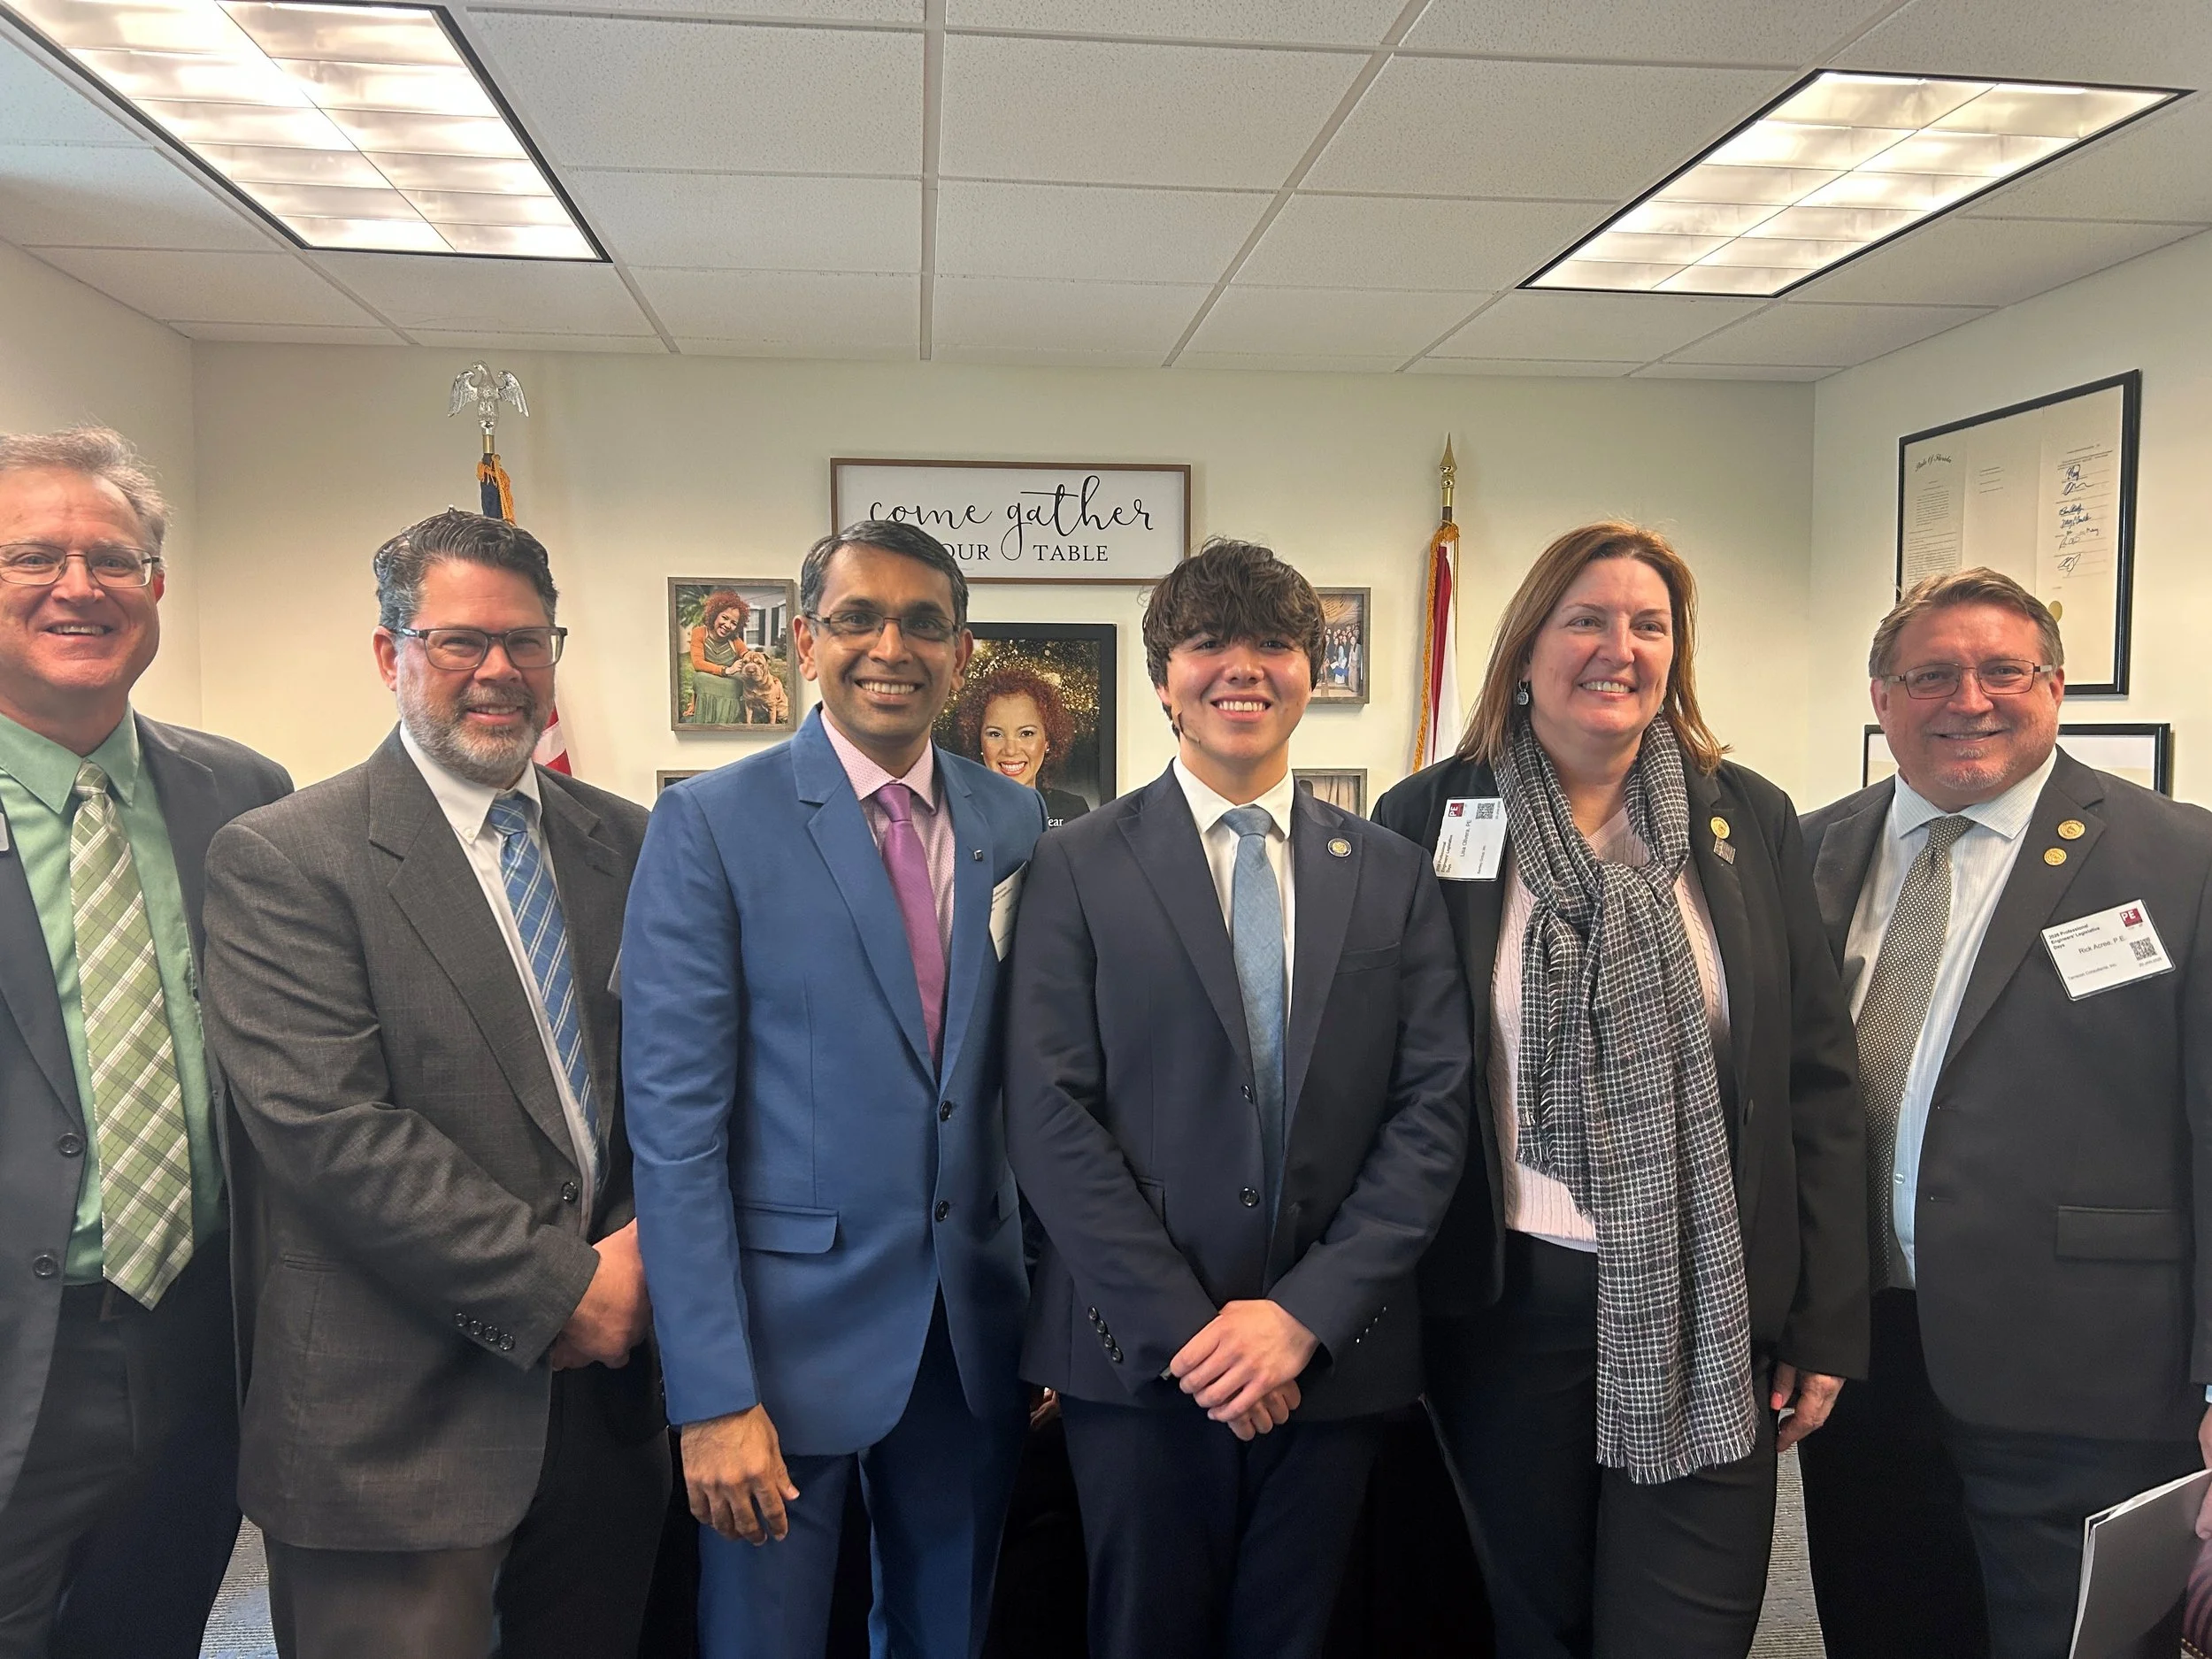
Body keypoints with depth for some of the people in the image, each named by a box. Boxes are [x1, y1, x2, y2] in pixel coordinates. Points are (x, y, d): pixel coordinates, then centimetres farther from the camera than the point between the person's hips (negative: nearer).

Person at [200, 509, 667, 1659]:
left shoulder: (625, 843, 9)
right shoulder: (279, 859, -8)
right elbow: (328, 1128, -16)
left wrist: (646, 1253, -8)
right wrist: (558, 1288, -16)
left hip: (609, 1392, 5)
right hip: (397, 1426, -4)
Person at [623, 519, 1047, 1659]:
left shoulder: (1014, 823, 3)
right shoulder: (709, 825, -9)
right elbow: (675, 1123, -12)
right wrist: (712, 1395, -15)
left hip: (974, 1334, 4)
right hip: (786, 1331, -4)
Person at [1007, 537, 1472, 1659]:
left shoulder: (1391, 876, 6)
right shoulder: (1078, 869, -2)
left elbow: (1433, 1108, 0)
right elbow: (1049, 1118, -7)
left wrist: (1306, 1314, -9)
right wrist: (1184, 1327, -12)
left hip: (1334, 1354, 2)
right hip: (1140, 1359, -2)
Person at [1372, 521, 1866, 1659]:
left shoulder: (1750, 820, 3)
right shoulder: (1430, 820, -3)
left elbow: (1816, 1081, 4)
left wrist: (1828, 1323, 3)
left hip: (1710, 1308, 1)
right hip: (1505, 1298, -1)